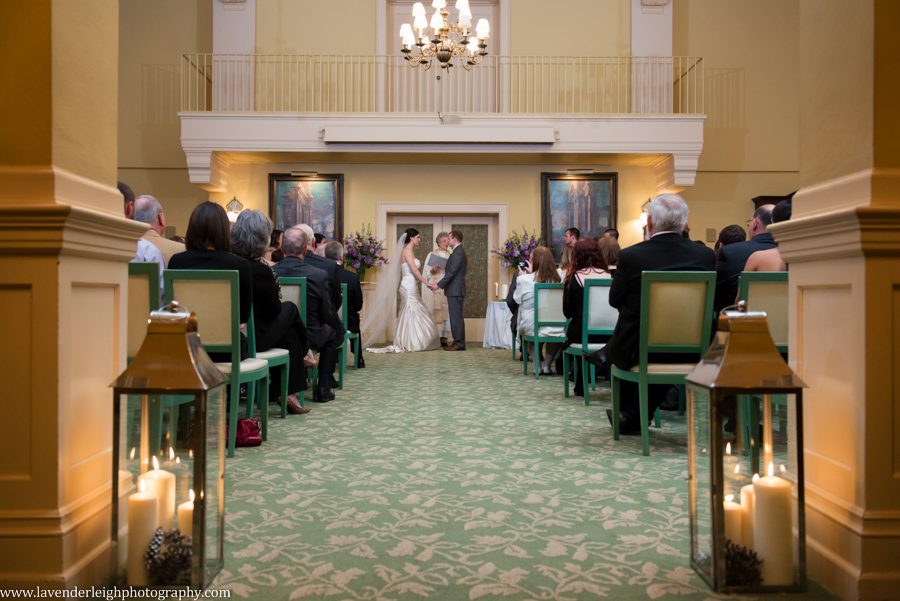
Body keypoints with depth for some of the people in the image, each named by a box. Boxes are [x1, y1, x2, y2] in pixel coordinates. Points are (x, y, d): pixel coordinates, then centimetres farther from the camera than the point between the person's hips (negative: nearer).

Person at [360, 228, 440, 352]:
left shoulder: (410, 251, 16)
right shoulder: (407, 251, -12)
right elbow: (414, 270, -19)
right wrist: (427, 283, -17)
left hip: (411, 287, 9)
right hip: (409, 287, -9)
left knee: (410, 314, 10)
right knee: (411, 314, -5)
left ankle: (405, 343, 14)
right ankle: (409, 344, -1)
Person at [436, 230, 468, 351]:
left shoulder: (458, 252, -15)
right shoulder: (459, 251, 17)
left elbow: (451, 272, -20)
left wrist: (439, 285, -18)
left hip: (455, 290, -10)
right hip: (455, 290, 10)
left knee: (456, 317, -7)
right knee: (456, 317, 11)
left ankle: (459, 343, -4)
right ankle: (458, 342, 14)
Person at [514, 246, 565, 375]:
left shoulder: (523, 280, -14)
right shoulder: (558, 279, -7)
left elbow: (517, 299, 4)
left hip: (531, 328, -1)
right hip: (556, 329, 1)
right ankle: (546, 365, 29)